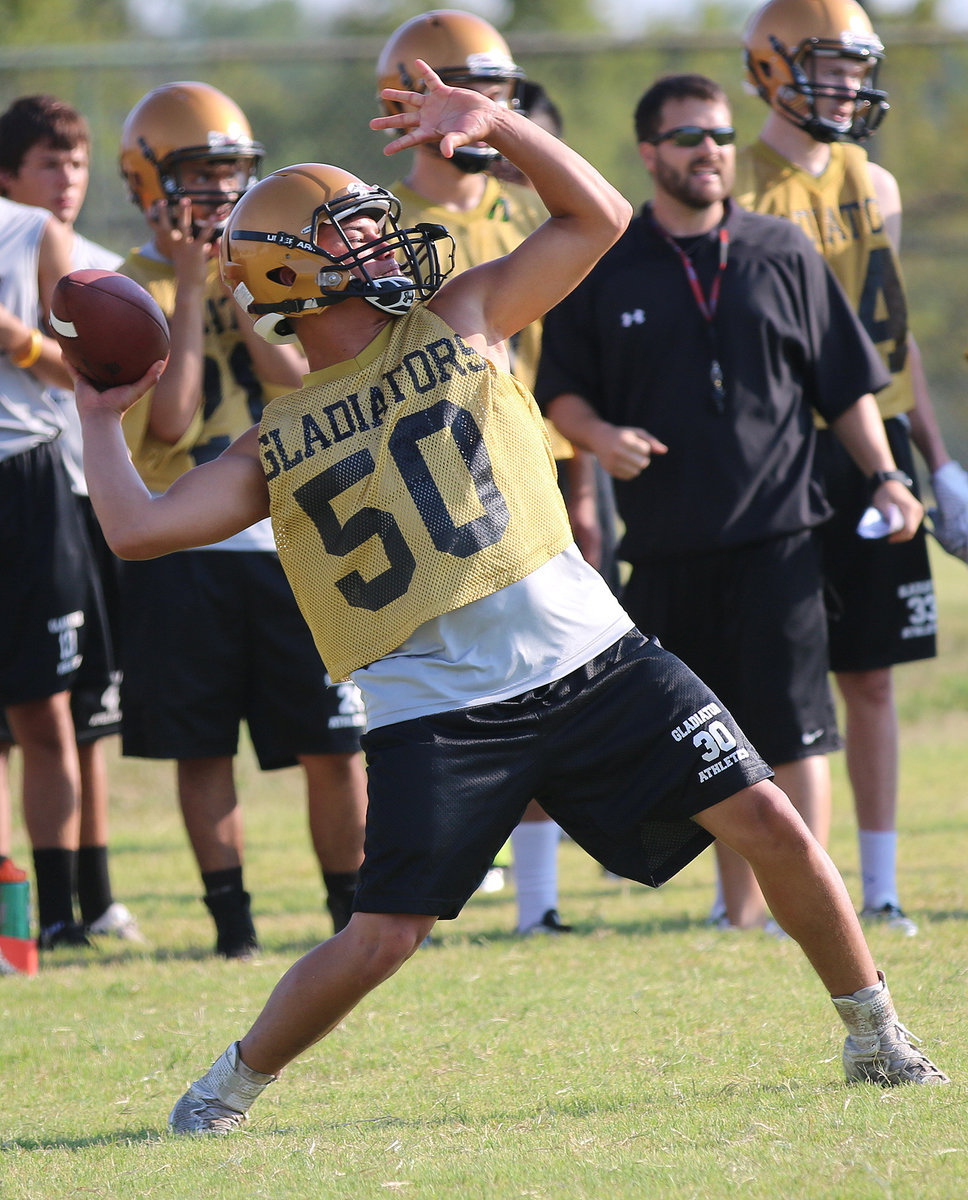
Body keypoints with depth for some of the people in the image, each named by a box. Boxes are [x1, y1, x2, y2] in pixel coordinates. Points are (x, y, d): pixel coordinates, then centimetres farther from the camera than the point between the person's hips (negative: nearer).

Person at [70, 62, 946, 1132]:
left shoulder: (460, 323, 11)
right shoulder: (277, 449, 7)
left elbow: (598, 216, 9)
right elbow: (139, 528, 0)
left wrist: (495, 127, -2)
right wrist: (101, 418, 13)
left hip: (592, 659, 2)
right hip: (435, 710, -2)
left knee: (768, 823, -4)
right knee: (381, 939, -9)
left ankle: (874, 1039, 14)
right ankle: (231, 1084, 15)